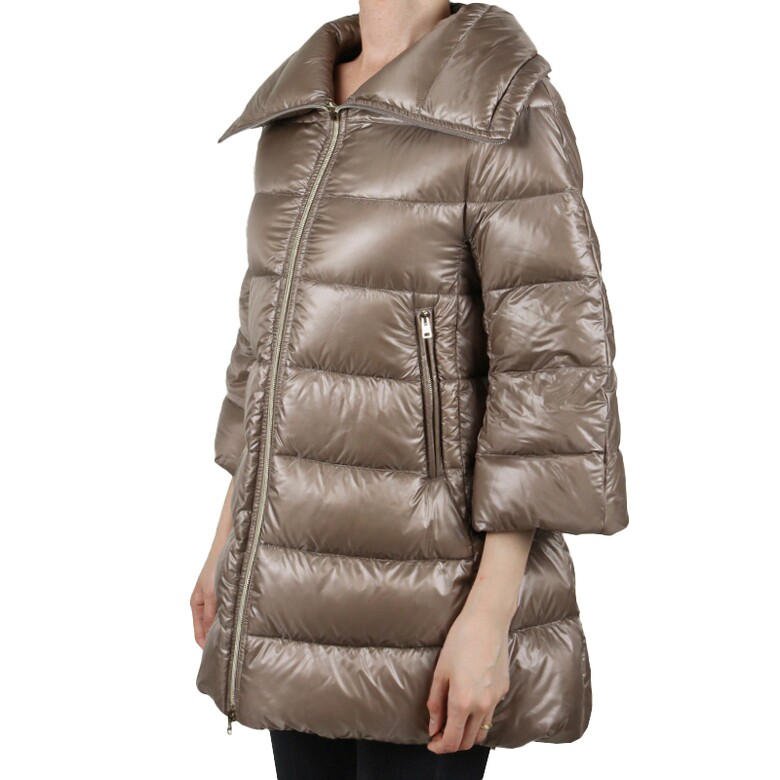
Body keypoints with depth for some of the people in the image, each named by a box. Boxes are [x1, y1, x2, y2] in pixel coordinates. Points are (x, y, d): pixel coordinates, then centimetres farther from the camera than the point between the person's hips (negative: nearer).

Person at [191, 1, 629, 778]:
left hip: (429, 565, -7)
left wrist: (491, 616, -20)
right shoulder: (301, 114, 8)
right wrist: (230, 535, 15)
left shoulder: (506, 110, -14)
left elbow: (553, 371, -17)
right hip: (312, 560, 7)